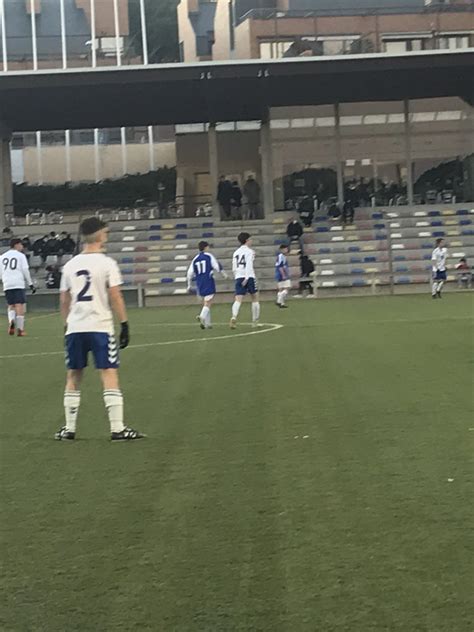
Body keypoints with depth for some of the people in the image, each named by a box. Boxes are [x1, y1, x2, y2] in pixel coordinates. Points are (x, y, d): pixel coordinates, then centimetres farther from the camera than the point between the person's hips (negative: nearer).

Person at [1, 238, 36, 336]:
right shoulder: (20, 256, 2)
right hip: (18, 284, -4)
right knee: (20, 306, -2)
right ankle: (20, 329, -7)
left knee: (11, 305, 14)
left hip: (7, 285, 4)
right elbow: (25, 271, -1)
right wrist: (30, 284, 4)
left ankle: (11, 320, -15)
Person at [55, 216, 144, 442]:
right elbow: (115, 297, -9)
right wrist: (124, 324, -3)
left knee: (73, 376, 12)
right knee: (109, 374, -3)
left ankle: (69, 429, 15)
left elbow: (64, 300, 12)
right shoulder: (106, 263, -5)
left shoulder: (70, 265, 8)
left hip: (74, 329, 5)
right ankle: (117, 428, -7)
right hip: (100, 327, -5)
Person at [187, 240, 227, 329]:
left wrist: (189, 285, 16)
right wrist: (224, 274, 10)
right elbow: (217, 267, -5)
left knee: (205, 303, 15)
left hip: (199, 284, 5)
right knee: (208, 303, -8)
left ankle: (207, 323, 13)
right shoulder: (209, 256, -1)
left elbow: (190, 273, 9)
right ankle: (202, 317, -33)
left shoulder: (195, 259, 11)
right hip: (209, 282, -5)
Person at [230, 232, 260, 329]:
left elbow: (234, 269, 14)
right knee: (255, 298, 13)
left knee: (238, 300, -8)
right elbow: (249, 265, -14)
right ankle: (255, 321, 15)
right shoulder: (249, 251, -2)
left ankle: (234, 317, -33)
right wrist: (247, 278, -19)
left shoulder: (236, 252, 15)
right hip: (249, 277, -4)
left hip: (238, 277, 4)